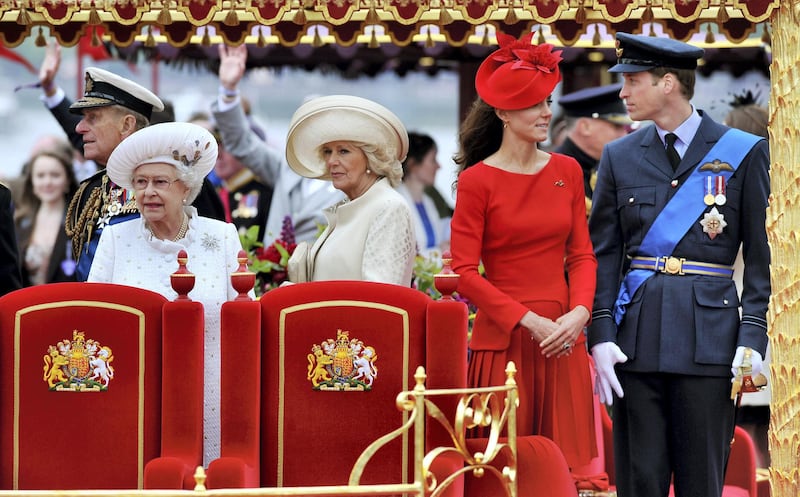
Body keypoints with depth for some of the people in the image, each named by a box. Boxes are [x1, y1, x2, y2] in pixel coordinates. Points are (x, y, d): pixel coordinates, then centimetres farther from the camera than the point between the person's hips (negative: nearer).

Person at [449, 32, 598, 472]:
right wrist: (527, 321, -14)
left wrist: (579, 312, -7)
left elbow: (581, 254, 10)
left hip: (562, 339, 4)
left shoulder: (567, 171, 10)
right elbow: (464, 273, -8)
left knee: (563, 461, 4)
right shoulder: (477, 180, -4)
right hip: (503, 340, -4)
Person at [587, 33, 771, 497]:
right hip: (637, 337, 2)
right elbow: (603, 254, 8)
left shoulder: (745, 153, 2)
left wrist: (753, 336, -10)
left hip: (709, 335, -2)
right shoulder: (620, 157, 10)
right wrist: (602, 336, -4)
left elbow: (764, 254, 1)